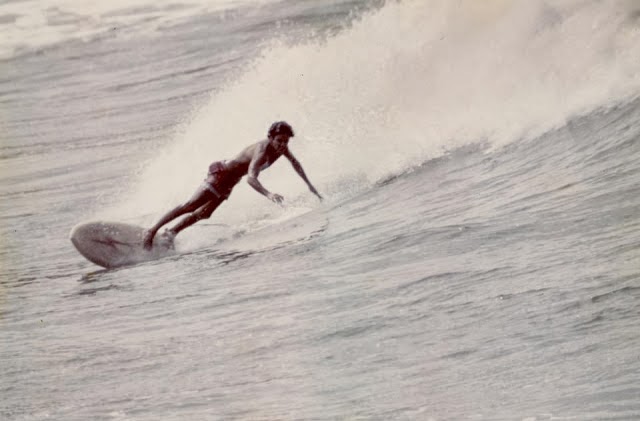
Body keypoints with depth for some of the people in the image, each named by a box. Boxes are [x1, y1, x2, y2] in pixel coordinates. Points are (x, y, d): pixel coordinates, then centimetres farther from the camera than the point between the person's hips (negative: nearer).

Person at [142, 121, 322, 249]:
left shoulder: (281, 147, -8)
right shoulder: (263, 151, -34)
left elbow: (295, 163, 12)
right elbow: (251, 178, -46)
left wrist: (309, 185, 13)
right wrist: (268, 194, -60)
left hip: (229, 183, 8)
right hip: (222, 174, -8)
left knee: (203, 214, 12)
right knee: (191, 206, -13)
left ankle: (170, 234, 23)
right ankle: (152, 231, -7)